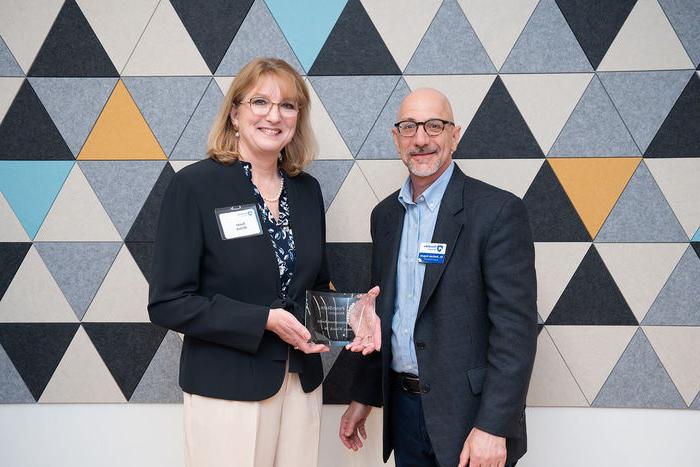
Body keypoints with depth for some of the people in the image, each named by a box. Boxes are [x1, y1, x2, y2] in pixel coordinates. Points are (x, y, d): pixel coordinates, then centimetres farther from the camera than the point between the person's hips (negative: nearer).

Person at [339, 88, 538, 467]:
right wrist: (363, 397, 14)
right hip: (403, 409, 6)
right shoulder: (385, 215, 7)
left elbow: (516, 327, -16)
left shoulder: (499, 211, -13)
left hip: (470, 415, -5)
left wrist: (493, 427, -19)